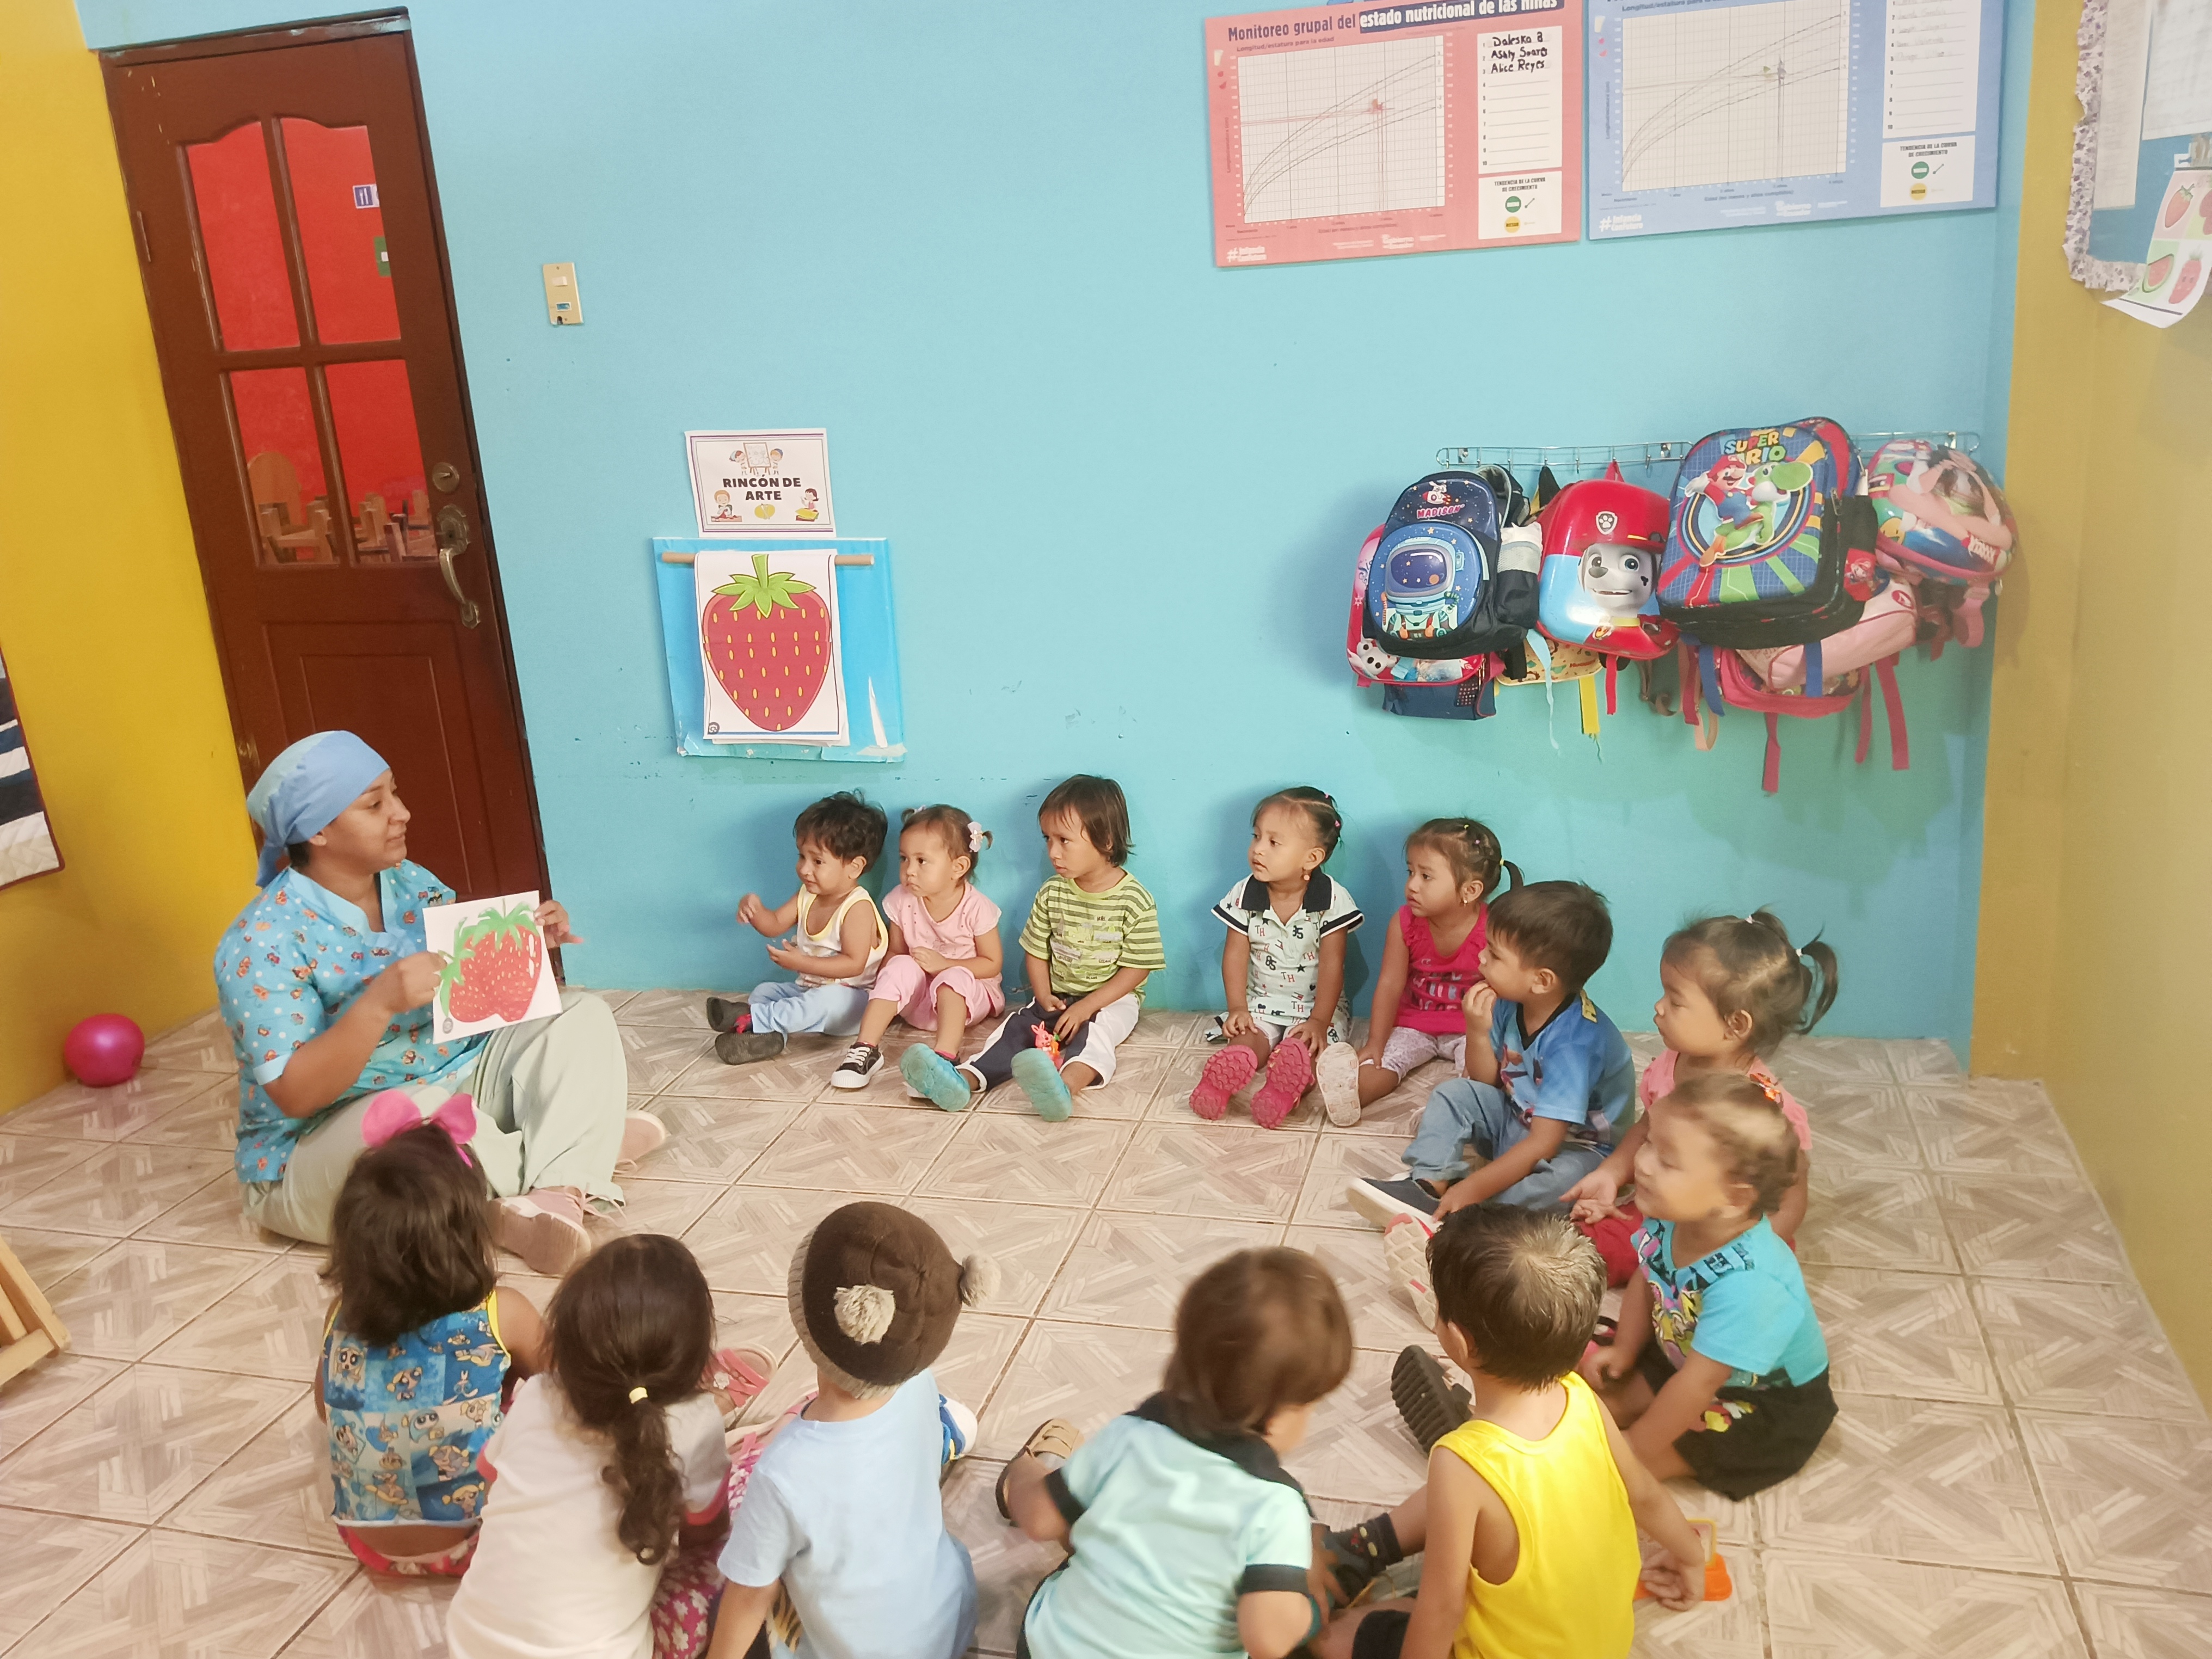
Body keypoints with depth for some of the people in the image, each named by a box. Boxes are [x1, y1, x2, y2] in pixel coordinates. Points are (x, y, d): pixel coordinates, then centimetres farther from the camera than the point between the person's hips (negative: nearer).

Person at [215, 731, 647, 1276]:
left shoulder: (411, 883, 3)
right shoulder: (265, 942, -17)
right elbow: (294, 1095, -24)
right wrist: (378, 1004, -37)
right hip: (326, 1143, -8)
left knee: (583, 1016, -5)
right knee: (429, 1116, -40)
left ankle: (553, 1195, -26)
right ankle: (583, 1141, -12)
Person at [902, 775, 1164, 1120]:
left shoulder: (1136, 901, -12)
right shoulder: (1052, 894, 2)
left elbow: (1135, 969, -12)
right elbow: (1036, 951, 9)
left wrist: (1086, 1007, -20)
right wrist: (1044, 995, -9)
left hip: (1112, 999, -5)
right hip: (1058, 997, 5)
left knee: (1094, 1030, -35)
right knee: (1018, 1025, -21)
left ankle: (1067, 1085, -66)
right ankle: (965, 1080, -45)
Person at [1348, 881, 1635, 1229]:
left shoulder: (1573, 1041, -32)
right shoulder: (1508, 1004, -11)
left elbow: (1544, 1143, -34)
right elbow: (1487, 1082, 2)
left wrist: (1474, 1189, -35)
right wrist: (1478, 1033, -18)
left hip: (1574, 1147, -7)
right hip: (1515, 1121, 7)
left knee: (1565, 1177, -36)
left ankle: (1447, 1214, -34)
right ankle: (1427, 1185, -20)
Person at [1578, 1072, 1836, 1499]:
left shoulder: (1747, 1284, -40)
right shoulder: (1671, 1220, -20)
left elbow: (1697, 1385, -33)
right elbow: (1645, 1281, 4)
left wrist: (1635, 1446, -25)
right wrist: (1624, 1350, -4)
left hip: (1768, 1407, -7)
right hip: (1678, 1354, 7)